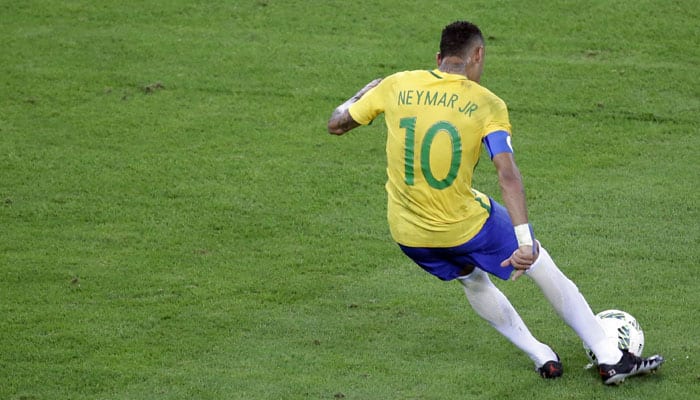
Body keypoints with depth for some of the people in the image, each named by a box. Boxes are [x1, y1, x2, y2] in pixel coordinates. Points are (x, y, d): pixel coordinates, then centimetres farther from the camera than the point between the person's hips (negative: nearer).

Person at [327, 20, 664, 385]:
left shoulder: (396, 86, -4)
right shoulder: (487, 104, -11)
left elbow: (336, 124, 7)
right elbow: (507, 174, -22)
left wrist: (367, 90, 26)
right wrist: (525, 242, -27)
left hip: (408, 235, 4)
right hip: (465, 226, -4)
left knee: (473, 282, 32)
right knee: (542, 268, 18)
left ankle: (542, 357, 29)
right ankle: (610, 358, 21)